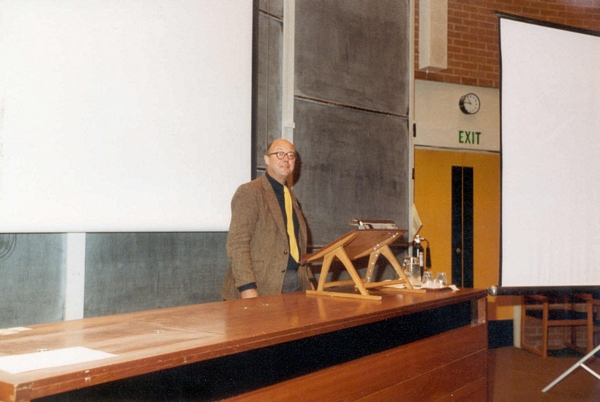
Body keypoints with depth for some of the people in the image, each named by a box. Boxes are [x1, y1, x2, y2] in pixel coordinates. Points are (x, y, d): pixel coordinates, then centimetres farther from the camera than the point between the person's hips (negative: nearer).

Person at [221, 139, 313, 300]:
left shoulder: (291, 197, 17)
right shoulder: (249, 192, -7)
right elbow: (237, 243, -14)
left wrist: (308, 280, 12)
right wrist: (247, 287, -21)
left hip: (295, 284, 7)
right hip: (262, 287, -6)